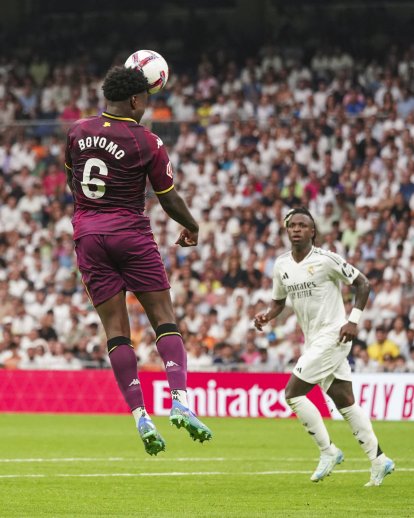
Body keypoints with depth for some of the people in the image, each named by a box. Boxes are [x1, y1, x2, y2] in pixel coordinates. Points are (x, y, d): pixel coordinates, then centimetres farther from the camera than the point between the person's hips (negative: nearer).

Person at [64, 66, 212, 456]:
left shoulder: (78, 131, 4)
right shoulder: (147, 142, -7)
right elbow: (169, 199, -1)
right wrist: (192, 227, 17)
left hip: (87, 233, 4)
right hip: (131, 232, -4)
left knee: (116, 329, 2)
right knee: (164, 319, 3)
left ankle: (139, 416, -5)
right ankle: (180, 401, -13)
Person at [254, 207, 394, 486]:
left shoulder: (326, 259, -12)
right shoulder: (281, 265, 8)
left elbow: (363, 283, -7)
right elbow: (279, 301, 21)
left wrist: (354, 321, -13)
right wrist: (266, 316, -1)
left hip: (332, 335, -7)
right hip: (314, 340, 7)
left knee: (292, 393, -11)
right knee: (345, 402, 8)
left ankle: (328, 451, 0)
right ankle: (379, 460, 14)